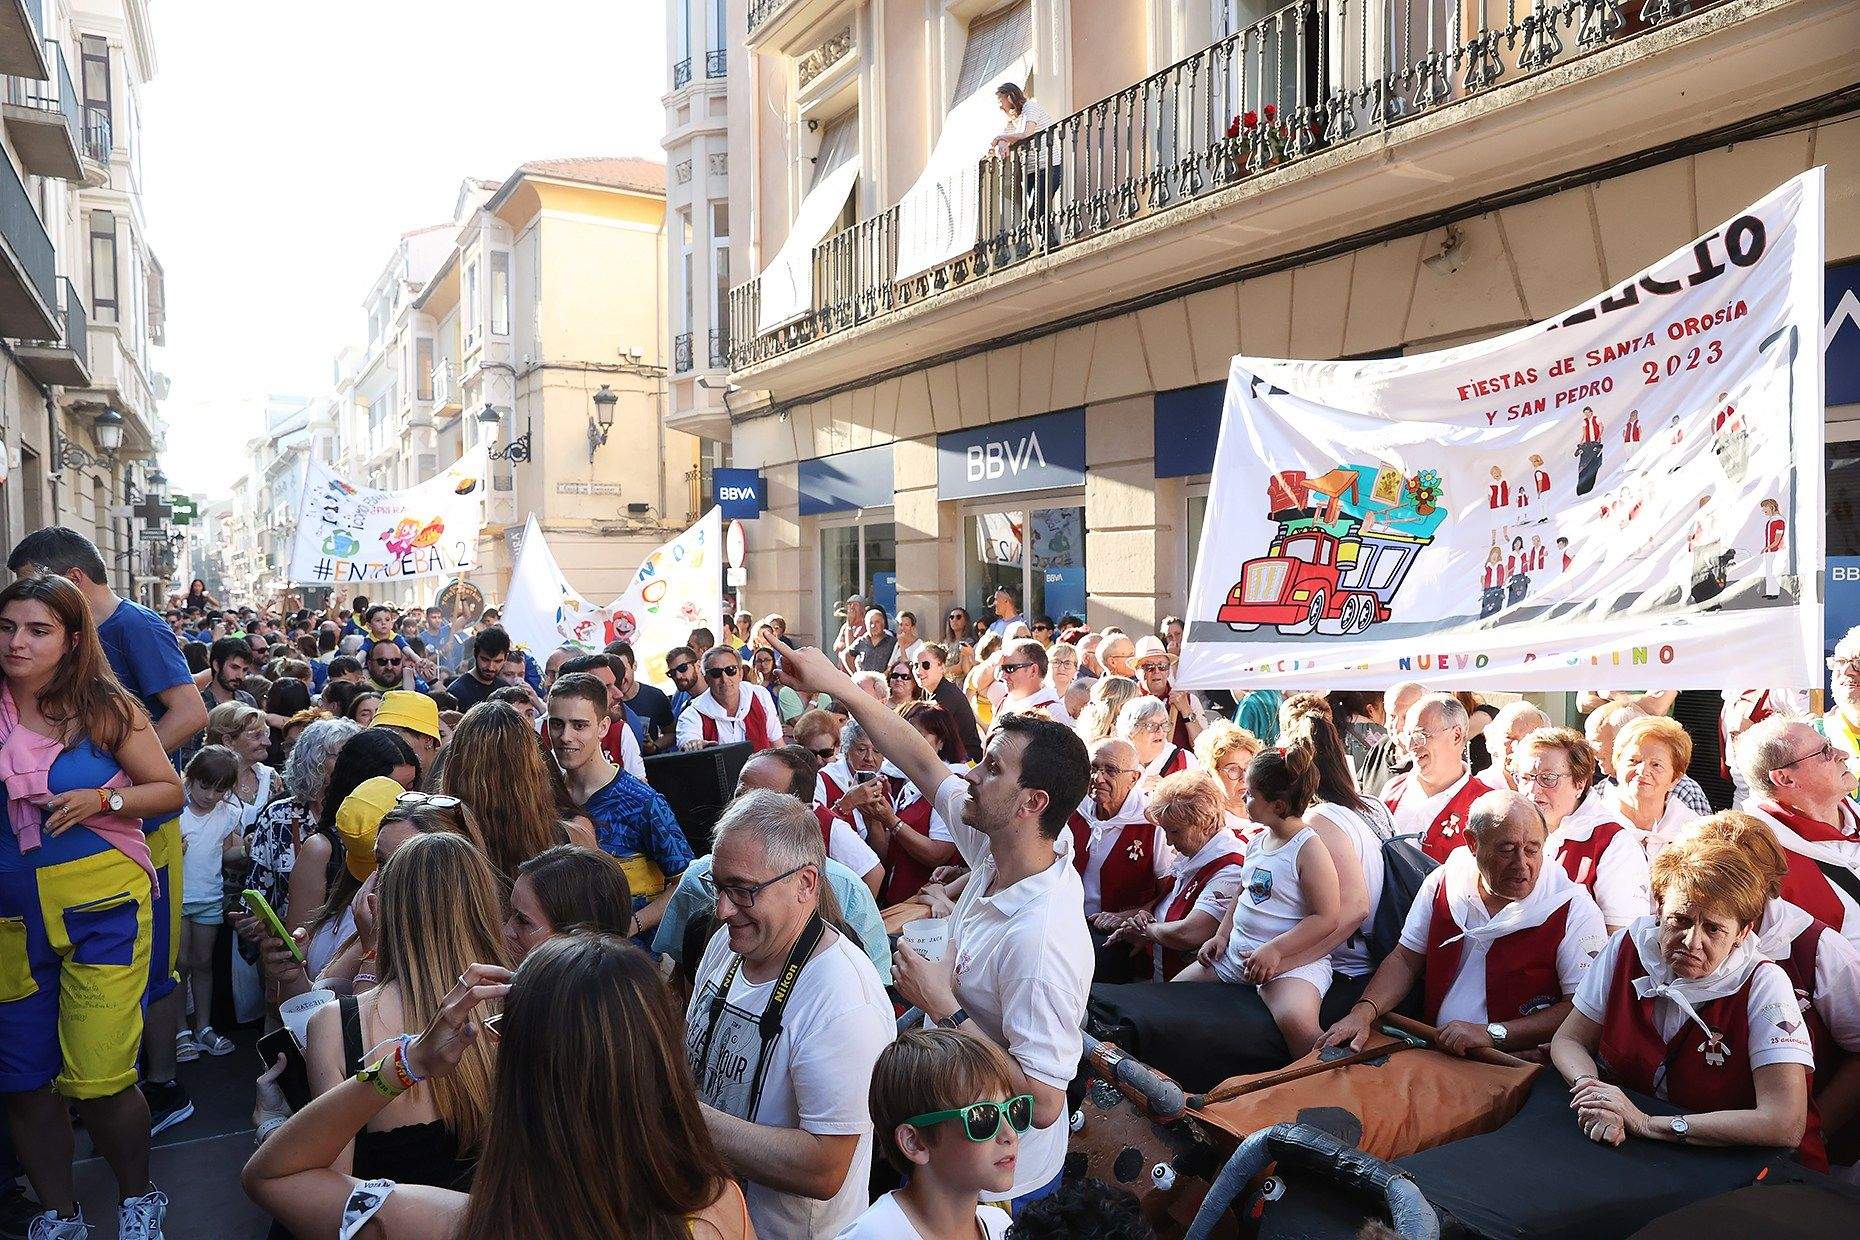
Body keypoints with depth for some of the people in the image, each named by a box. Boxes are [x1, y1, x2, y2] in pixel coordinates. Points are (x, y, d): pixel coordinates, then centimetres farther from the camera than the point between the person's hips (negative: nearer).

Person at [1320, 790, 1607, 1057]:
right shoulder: (1442, 884, 7)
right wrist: (1363, 1013, -5)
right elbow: (1405, 960, 13)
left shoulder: (1573, 909, -6)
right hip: (1435, 1050, 5)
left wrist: (1491, 1033, -18)